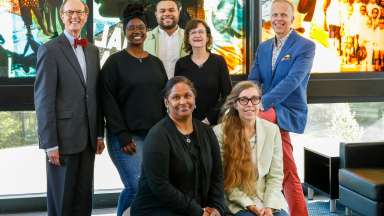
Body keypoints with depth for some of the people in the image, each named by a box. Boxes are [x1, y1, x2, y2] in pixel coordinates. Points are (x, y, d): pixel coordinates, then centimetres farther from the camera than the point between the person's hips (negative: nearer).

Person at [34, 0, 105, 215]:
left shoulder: (93, 50, 13)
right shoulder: (50, 50, -7)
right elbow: (44, 99, -11)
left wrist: (99, 133, 12)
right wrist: (50, 144, -14)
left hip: (88, 137, 6)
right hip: (64, 137, -6)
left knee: (84, 197, 11)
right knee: (61, 199, 5)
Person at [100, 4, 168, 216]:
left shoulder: (156, 63, 14)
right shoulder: (115, 62, 0)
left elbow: (164, 99, 16)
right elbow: (108, 100, -6)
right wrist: (123, 136, -12)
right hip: (127, 137, -5)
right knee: (137, 187, -12)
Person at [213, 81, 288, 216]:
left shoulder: (272, 130, 3)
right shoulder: (220, 132, -6)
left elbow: (276, 175, 3)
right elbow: (223, 179, -6)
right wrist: (249, 205, -11)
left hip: (269, 201, 3)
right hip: (238, 203, -3)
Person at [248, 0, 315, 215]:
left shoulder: (305, 46, -7)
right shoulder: (263, 48, 12)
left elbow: (292, 81, -20)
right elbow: (252, 82, 5)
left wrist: (262, 103, -30)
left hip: (288, 113, -6)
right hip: (270, 113, 6)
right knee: (288, 174, 9)